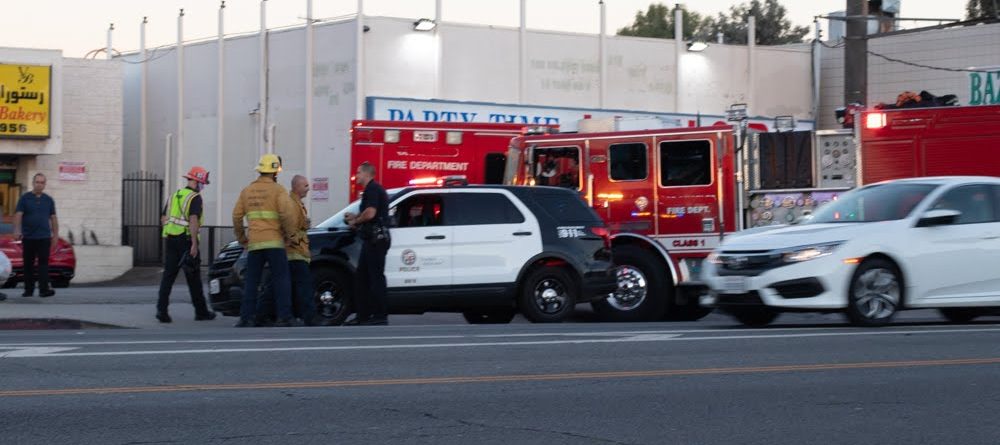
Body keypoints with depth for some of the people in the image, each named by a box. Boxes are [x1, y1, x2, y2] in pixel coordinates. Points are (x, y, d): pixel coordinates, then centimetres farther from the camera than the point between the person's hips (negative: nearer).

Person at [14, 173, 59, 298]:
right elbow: (18, 215, -5)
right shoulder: (25, 198, 3)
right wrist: (17, 230, -19)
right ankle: (28, 289, 13)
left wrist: (55, 234, 6)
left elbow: (53, 218, 13)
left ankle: (44, 289, -15)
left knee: (43, 263, -9)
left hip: (44, 237, 0)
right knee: (28, 264, 6)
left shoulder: (48, 200, 10)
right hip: (28, 237, 0)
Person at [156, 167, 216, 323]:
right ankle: (201, 311, 14)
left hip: (171, 238, 6)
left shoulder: (175, 195, 16)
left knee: (168, 275, 2)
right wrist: (194, 244, -20)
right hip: (186, 239, -6)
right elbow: (193, 220, -19)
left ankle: (162, 309, -10)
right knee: (193, 278, 4)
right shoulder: (195, 198, -8)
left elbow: (164, 218, 18)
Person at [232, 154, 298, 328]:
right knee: (281, 280, 1)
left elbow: (237, 217, 10)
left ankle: (247, 318, 3)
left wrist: (242, 239, 20)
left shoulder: (247, 191, 12)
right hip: (274, 242, -4)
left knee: (251, 282, 8)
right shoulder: (278, 190, -2)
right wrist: (291, 235, -3)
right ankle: (284, 317, -4)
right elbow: (287, 213, -15)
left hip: (254, 243, 4)